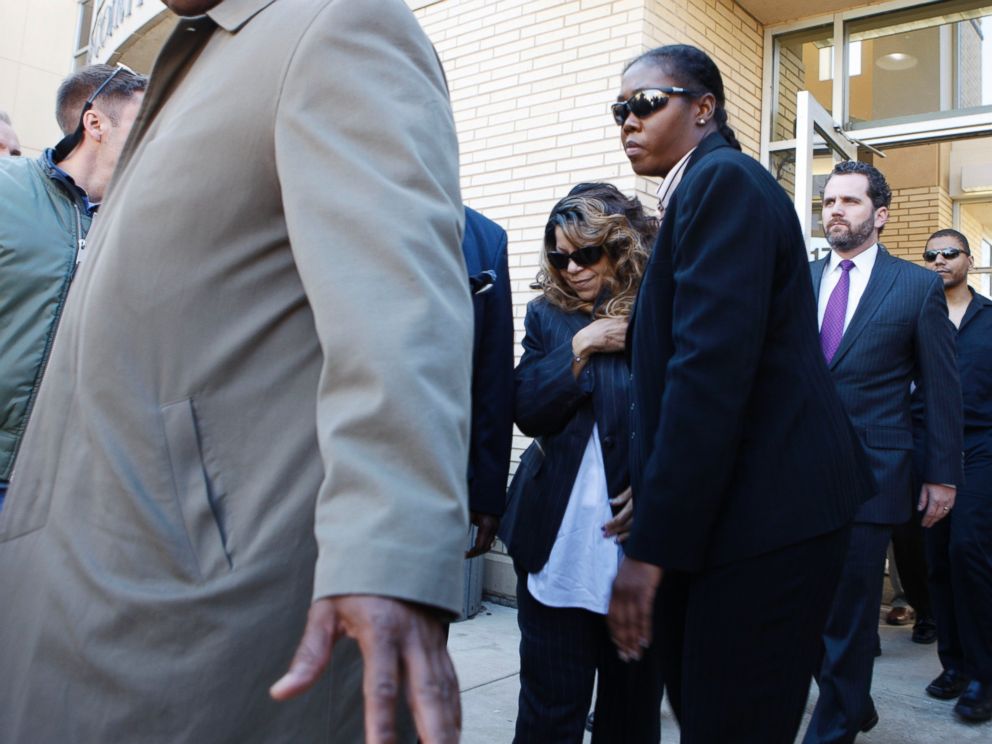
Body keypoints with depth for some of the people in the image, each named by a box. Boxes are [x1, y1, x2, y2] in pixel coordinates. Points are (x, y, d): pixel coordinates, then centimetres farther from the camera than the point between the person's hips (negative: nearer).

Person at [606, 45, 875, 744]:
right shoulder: (706, 185, 18)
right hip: (728, 504, 10)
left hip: (767, 512, -10)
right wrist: (653, 497, 16)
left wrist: (650, 544, -21)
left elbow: (711, 368, -22)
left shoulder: (724, 180, -11)